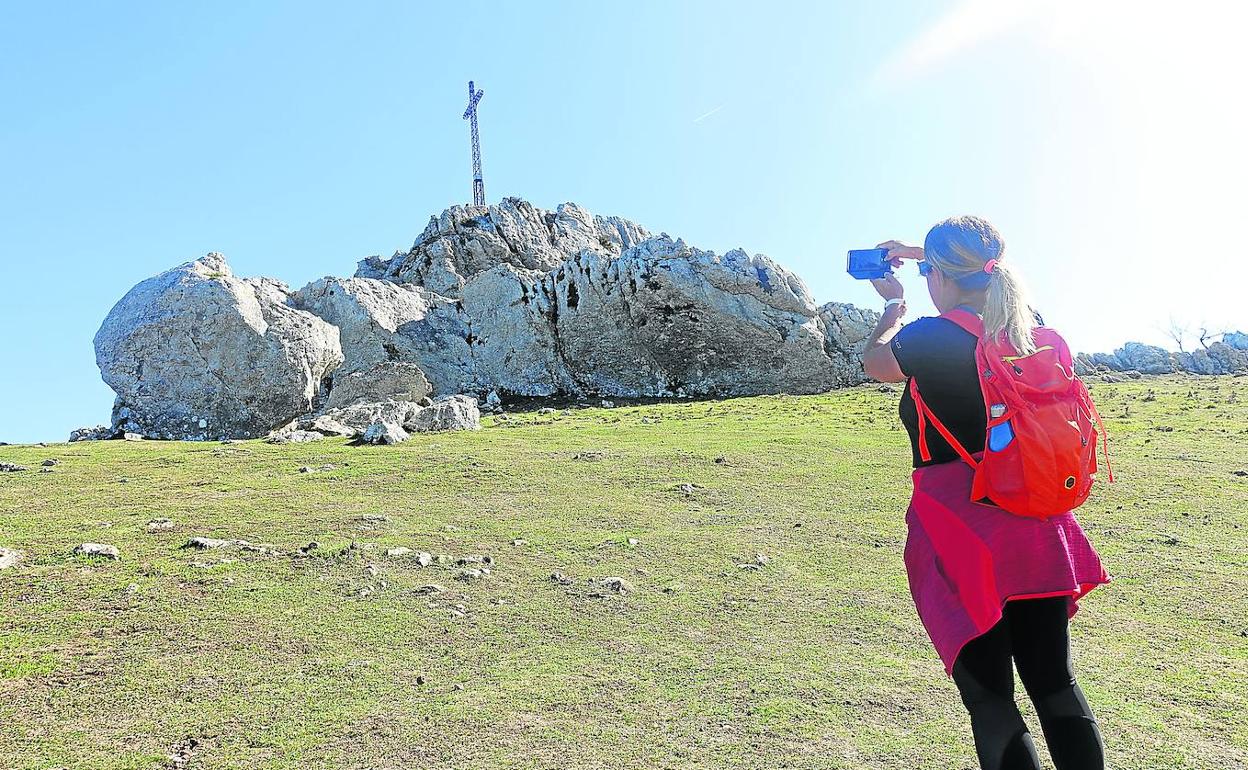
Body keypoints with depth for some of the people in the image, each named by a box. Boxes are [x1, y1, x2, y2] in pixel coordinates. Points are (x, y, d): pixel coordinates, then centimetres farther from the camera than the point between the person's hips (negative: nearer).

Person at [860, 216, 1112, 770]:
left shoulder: (928, 339, -15)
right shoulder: (1029, 327, 2)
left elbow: (874, 364, 9)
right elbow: (983, 288, 27)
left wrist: (893, 304, 26)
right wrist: (925, 254, 36)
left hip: (961, 537, -5)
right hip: (1035, 531, 6)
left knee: (990, 702, 5)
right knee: (1055, 684, 16)